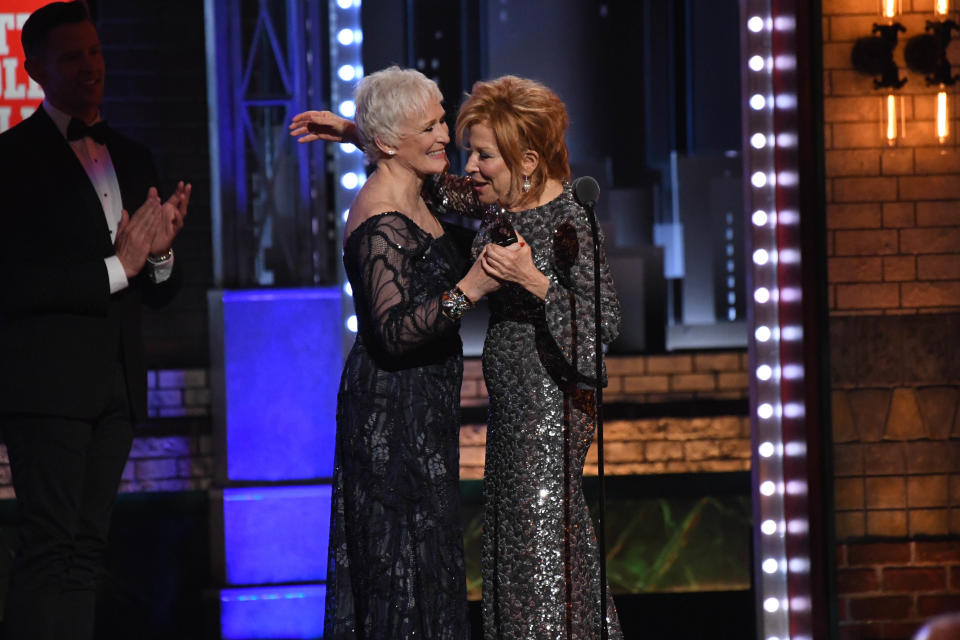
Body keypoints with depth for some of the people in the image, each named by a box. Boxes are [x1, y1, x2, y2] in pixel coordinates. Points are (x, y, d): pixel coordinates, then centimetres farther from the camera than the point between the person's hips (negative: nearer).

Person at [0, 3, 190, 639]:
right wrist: (115, 269, -15)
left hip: (116, 384, 7)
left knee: (89, 546, 6)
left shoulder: (133, 158, 17)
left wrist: (159, 254, -3)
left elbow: (160, 293, 19)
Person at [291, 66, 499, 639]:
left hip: (422, 408, 10)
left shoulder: (413, 200, 9)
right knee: (406, 558, -7)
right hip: (395, 412, -10)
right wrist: (469, 290, -36)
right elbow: (395, 332, -28)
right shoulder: (382, 222, -20)